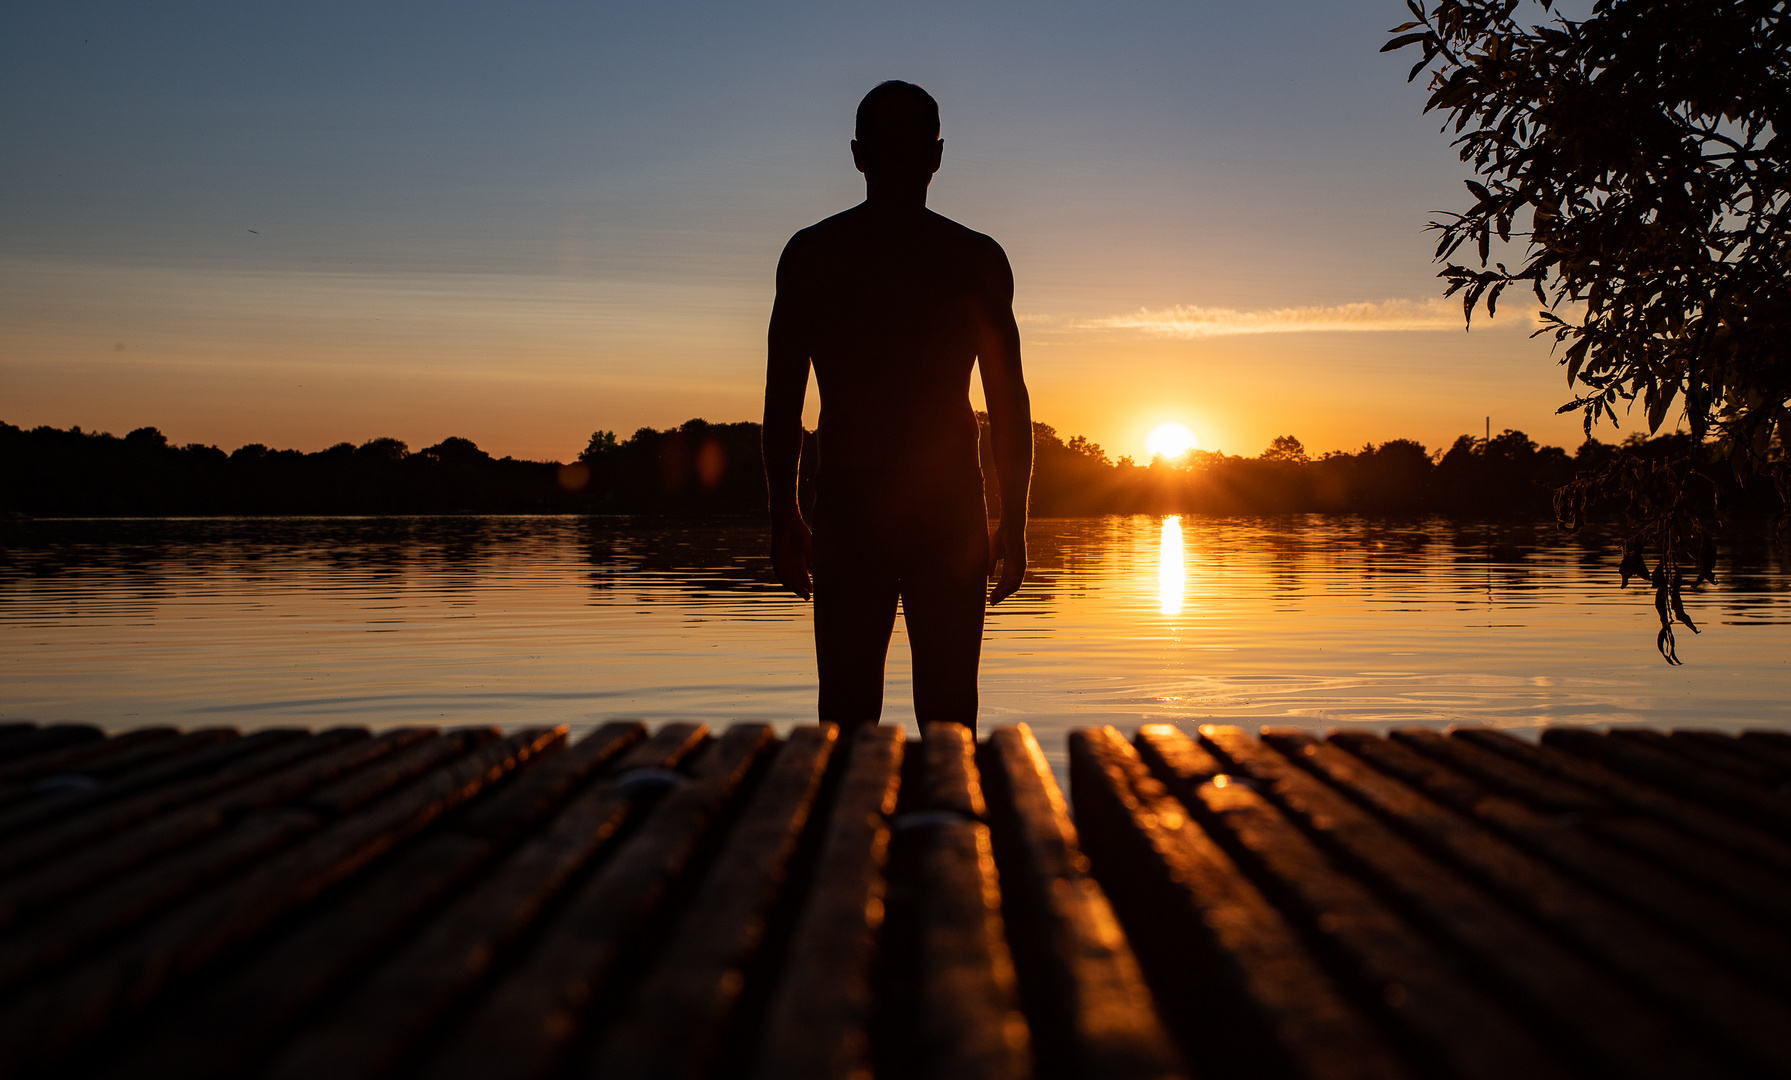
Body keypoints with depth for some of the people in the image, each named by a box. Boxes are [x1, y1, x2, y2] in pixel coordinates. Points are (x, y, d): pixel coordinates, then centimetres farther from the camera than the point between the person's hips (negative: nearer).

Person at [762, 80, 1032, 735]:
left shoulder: (809, 254, 3)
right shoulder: (977, 259, 1)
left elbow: (782, 399, 3)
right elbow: (1009, 401, 1)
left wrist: (784, 519, 9)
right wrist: (1014, 522, 8)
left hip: (847, 508, 1)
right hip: (949, 511, 0)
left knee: (846, 719, 5)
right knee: (949, 720, 4)